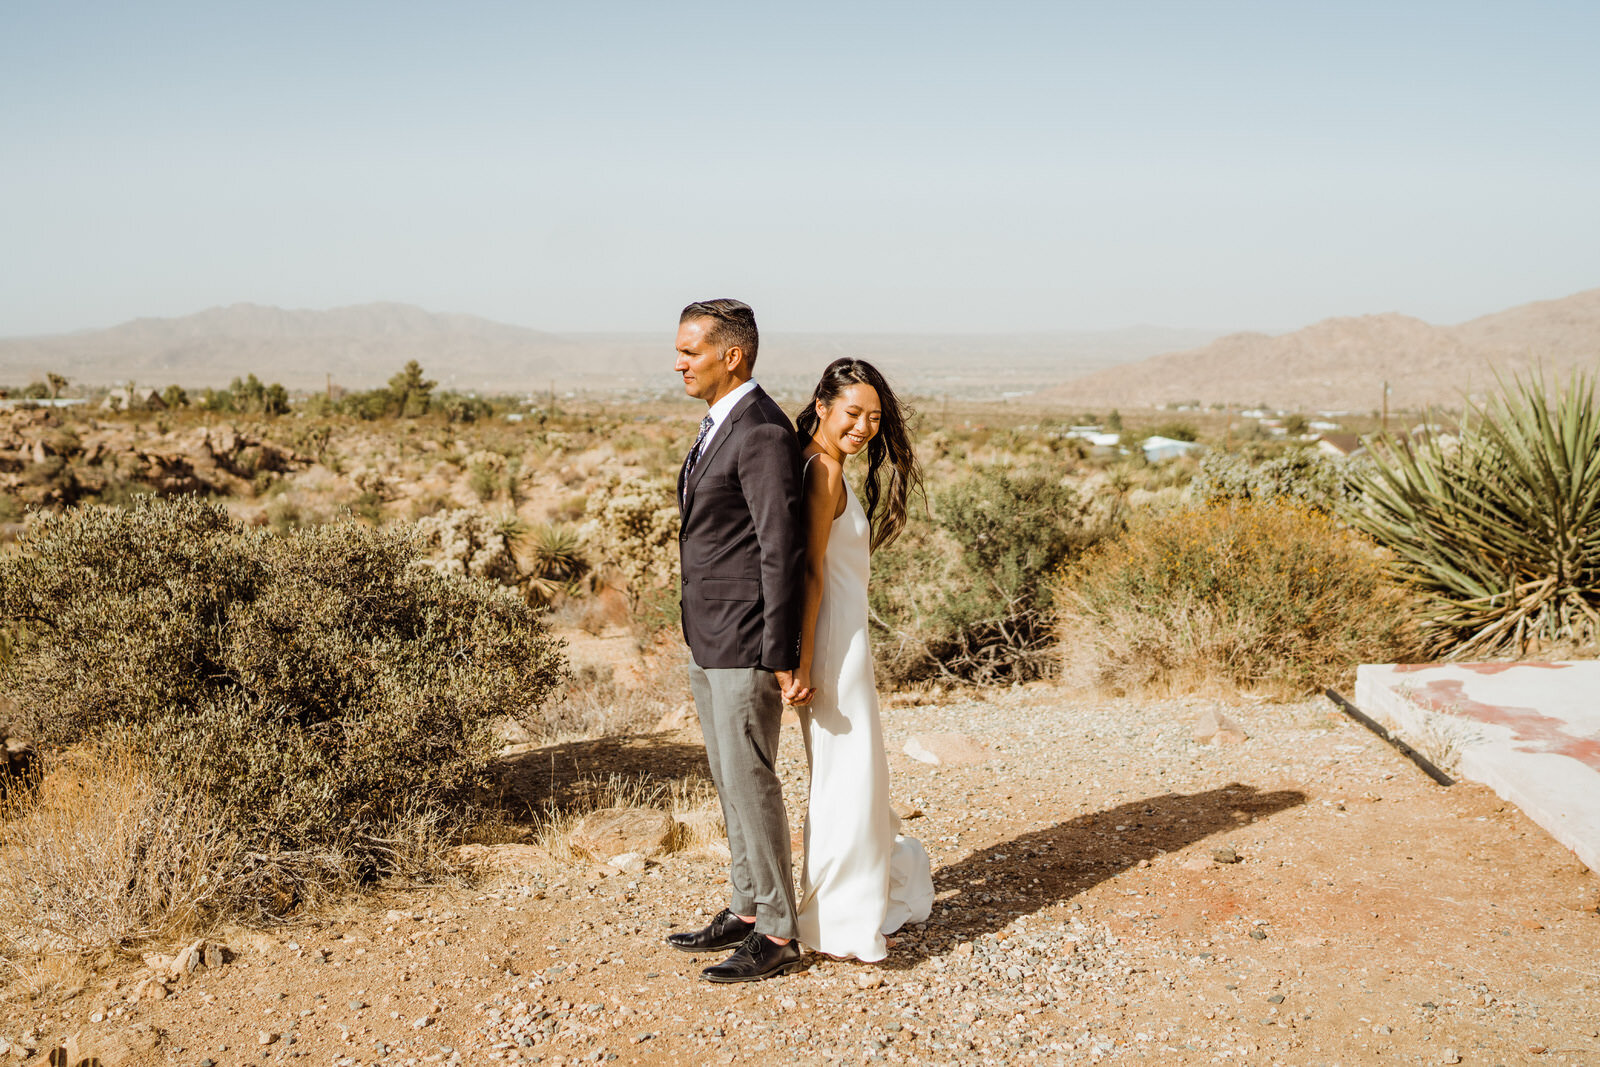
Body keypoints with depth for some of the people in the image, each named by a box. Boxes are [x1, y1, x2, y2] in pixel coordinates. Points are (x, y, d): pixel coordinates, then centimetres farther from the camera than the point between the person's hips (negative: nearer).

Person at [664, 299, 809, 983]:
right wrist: (701, 637, 20)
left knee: (749, 780, -3)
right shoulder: (719, 426, 13)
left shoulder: (763, 434, -18)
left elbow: (783, 550, -20)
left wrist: (780, 656, -20)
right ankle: (747, 911, 28)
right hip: (708, 639, 10)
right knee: (728, 778, 16)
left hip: (746, 643, -10)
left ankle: (777, 936, 9)